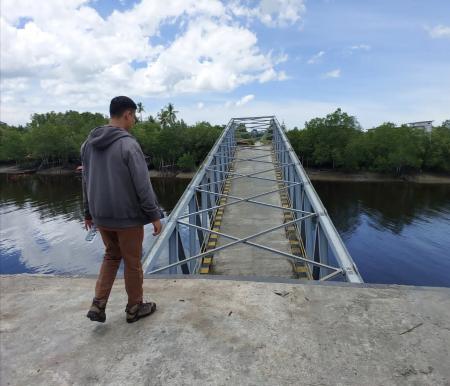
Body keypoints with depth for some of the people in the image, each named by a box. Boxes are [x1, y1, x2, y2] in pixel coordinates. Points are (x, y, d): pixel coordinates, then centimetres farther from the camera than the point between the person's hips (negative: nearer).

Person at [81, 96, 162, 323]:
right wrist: (154, 215, -10)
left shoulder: (89, 144, 5)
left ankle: (98, 304, 19)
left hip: (101, 215, 7)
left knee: (111, 256, 24)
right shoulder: (128, 144, -18)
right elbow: (142, 184, -18)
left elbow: (86, 181, 11)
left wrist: (89, 212, 20)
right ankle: (134, 307, 26)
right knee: (132, 262, 10)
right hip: (127, 216, -6)